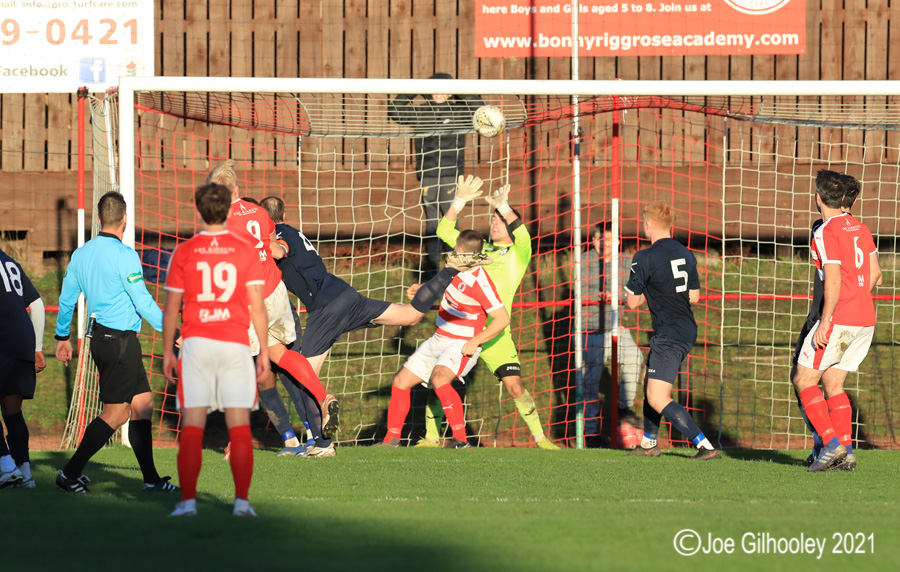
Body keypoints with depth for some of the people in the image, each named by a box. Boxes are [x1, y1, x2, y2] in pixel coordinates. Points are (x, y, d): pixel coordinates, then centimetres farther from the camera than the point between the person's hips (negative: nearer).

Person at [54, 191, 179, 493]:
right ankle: (70, 473, -2)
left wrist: (62, 337, 27)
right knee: (115, 413, -3)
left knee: (142, 403, 11)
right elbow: (143, 302, -14)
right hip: (121, 340, -8)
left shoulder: (81, 254, 8)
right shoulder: (124, 255, -15)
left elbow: (66, 298, 16)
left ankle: (151, 478, 11)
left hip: (100, 338, 8)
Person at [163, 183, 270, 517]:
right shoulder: (246, 252, 1)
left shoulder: (183, 253, 1)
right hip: (235, 345, 0)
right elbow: (257, 305, -1)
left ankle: (188, 501, -4)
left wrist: (167, 352, 9)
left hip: (196, 343, 0)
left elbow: (171, 308, 2)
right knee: (239, 426, 2)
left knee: (192, 426, 0)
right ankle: (242, 500, -3)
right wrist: (265, 349, 6)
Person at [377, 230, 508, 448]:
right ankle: (391, 440, 19)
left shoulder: (479, 281, -22)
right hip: (438, 340, 9)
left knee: (439, 379, -36)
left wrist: (475, 342, -26)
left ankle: (461, 440, -32)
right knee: (401, 382, 7)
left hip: (462, 346, -9)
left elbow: (503, 319, -23)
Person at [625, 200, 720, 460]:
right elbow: (694, 296, 14)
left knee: (658, 399, -11)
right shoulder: (686, 254, 8)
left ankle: (706, 446, -19)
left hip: (669, 335, -9)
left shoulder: (645, 258, -14)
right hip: (687, 329, 9)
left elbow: (632, 302, -9)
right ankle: (649, 444, 37)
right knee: (649, 384, 24)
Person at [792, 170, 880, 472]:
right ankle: (846, 451, 3)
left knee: (804, 380, 0)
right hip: (866, 320, 8)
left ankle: (831, 443, -11)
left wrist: (825, 323, -16)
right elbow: (874, 274, 16)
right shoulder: (861, 228, 11)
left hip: (839, 320, -8)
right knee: (833, 383, 13)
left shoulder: (826, 233, -12)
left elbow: (833, 282, -18)